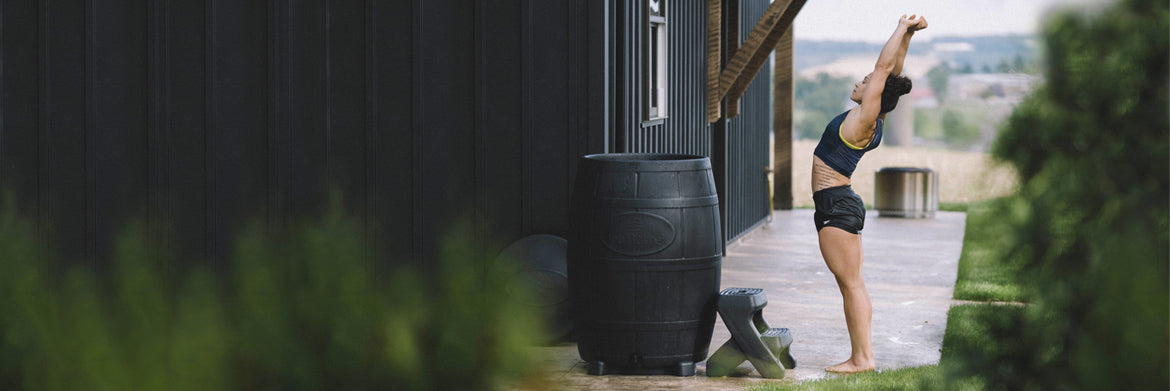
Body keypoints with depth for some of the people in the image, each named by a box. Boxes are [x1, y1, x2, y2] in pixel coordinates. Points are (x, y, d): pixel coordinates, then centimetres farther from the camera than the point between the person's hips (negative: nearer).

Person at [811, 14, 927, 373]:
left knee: (851, 283, -7)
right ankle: (863, 354, 14)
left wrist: (902, 31, -10)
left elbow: (884, 68, -16)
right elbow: (891, 72, 13)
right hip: (840, 205, 10)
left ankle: (862, 359, -4)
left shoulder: (864, 122, -16)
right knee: (852, 284, 11)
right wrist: (907, 34, 12)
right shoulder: (873, 122, 6)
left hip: (837, 206, -10)